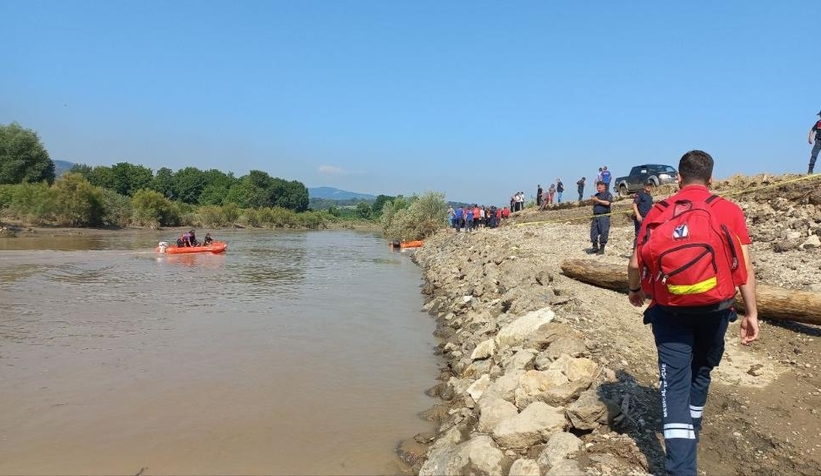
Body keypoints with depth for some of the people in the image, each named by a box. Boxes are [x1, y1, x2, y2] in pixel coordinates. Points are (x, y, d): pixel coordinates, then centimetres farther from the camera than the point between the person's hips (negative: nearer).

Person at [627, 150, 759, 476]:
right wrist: (751, 314, 3)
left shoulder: (659, 211, 1)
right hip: (714, 309, 2)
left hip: (670, 310, -1)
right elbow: (745, 267, -2)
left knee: (675, 384, -1)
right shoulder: (730, 211, 2)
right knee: (700, 374, 23)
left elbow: (636, 262, 2)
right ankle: (690, 435, 44)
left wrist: (634, 290, 21)